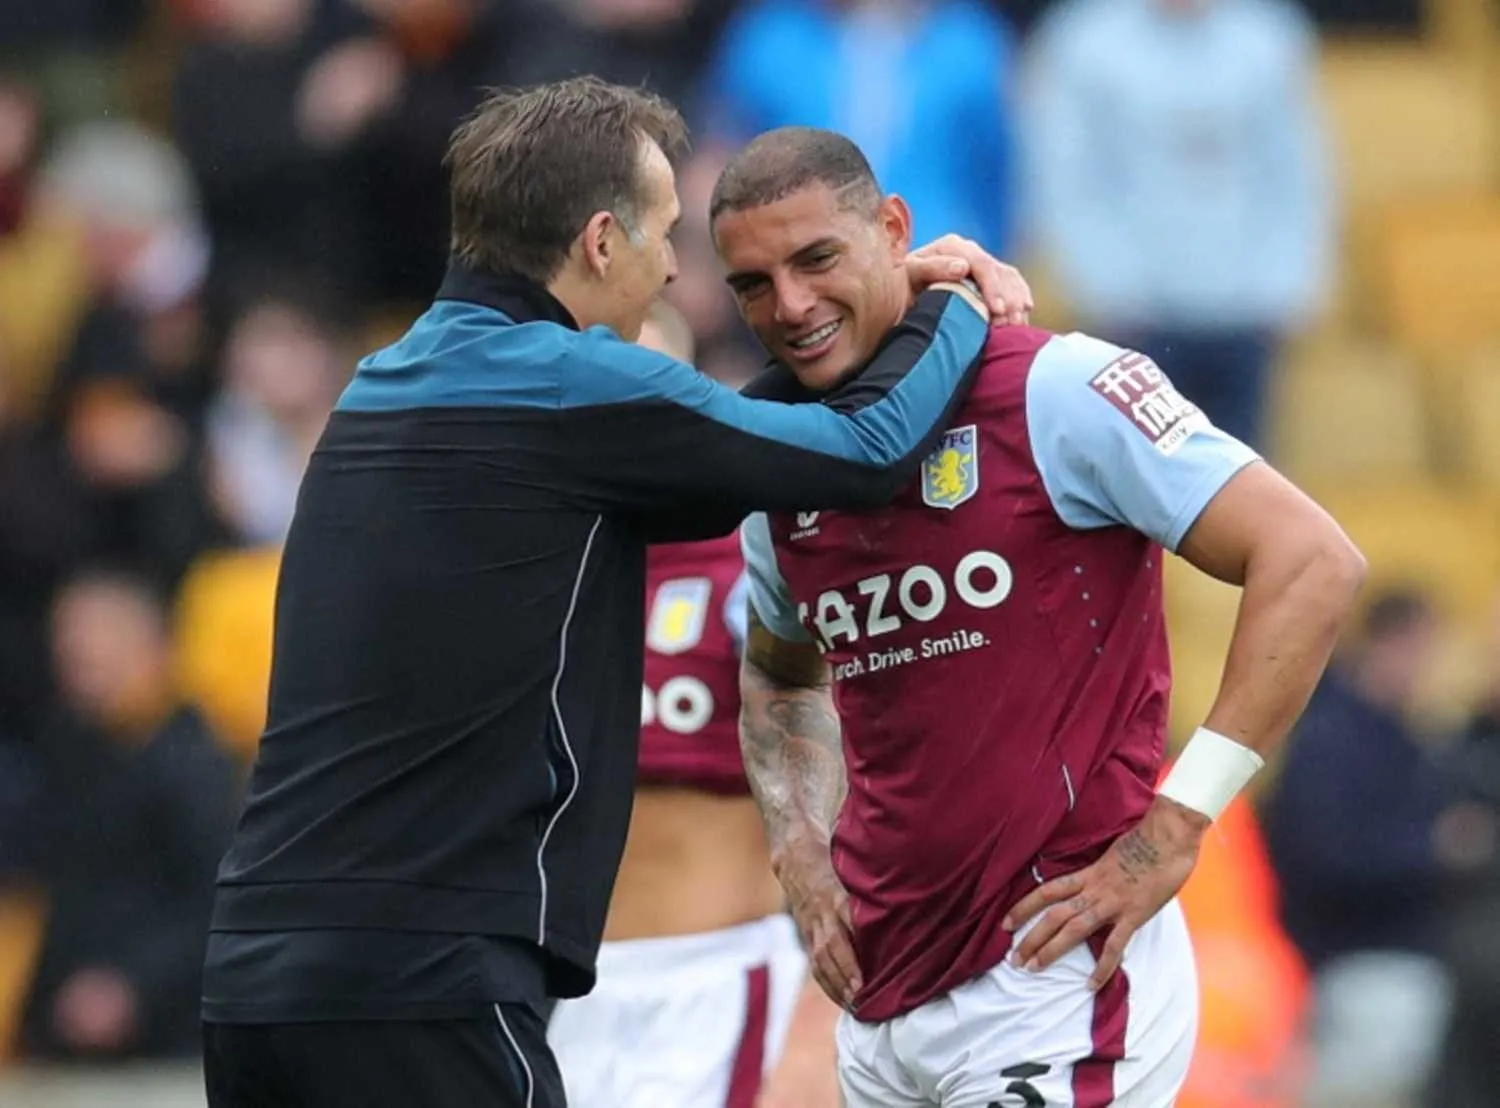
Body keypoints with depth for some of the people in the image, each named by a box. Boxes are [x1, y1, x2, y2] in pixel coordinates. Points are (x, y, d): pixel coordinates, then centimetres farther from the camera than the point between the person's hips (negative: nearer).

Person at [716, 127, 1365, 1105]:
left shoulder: (1052, 391, -11)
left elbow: (1312, 564, -15)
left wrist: (1174, 830, -16)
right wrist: (801, 856, 12)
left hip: (1056, 978, -7)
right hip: (883, 992, 7)